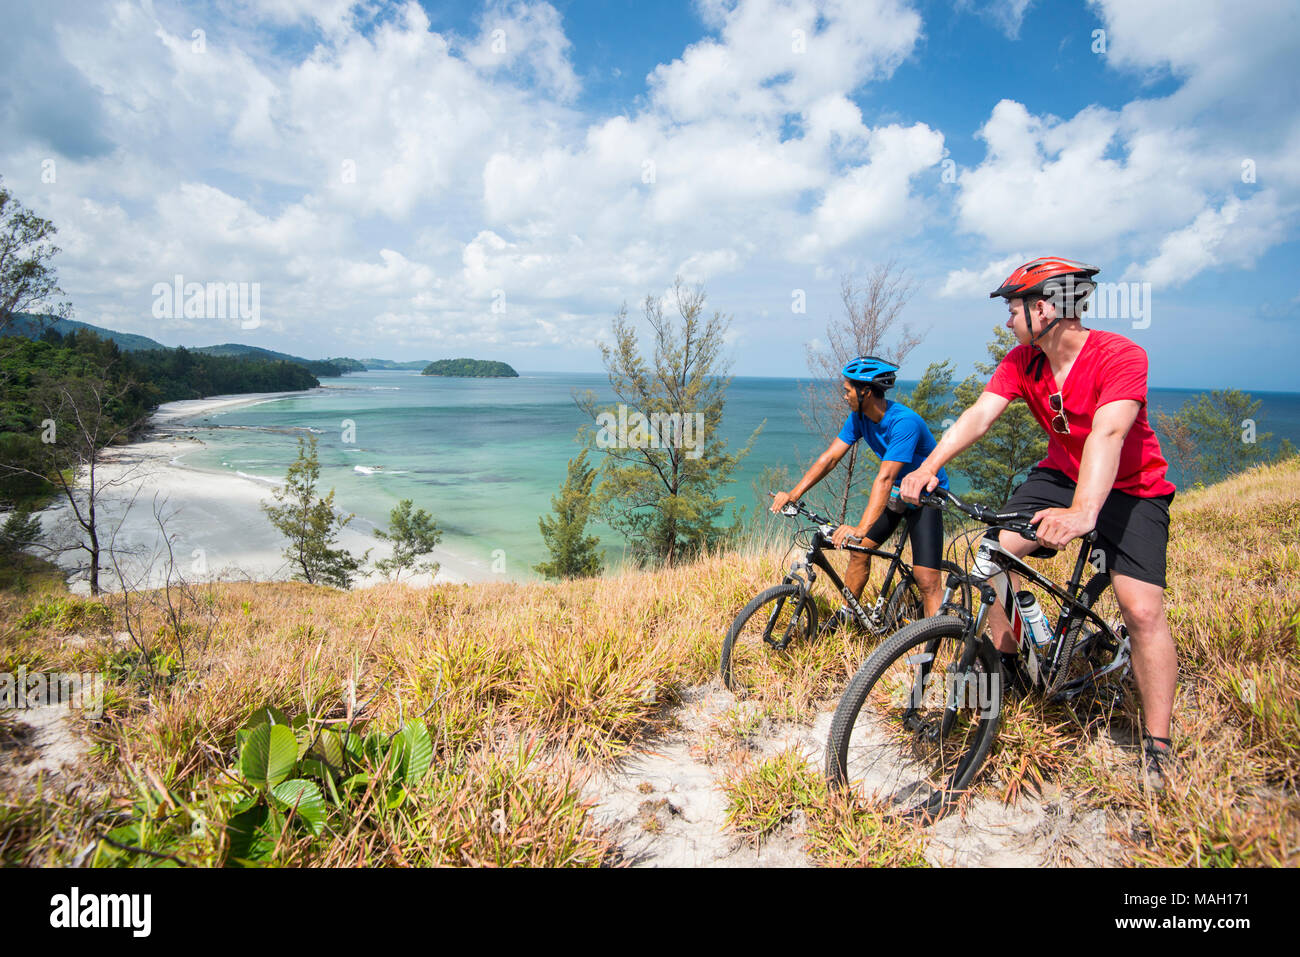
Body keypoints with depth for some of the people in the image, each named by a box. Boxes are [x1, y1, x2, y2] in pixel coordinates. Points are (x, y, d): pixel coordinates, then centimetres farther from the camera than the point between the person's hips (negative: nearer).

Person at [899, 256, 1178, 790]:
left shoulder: (1120, 356, -26)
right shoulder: (1022, 361, -9)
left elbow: (1107, 434, -41)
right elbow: (980, 414, -21)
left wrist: (1081, 513, -56)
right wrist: (928, 467, -38)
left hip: (1131, 490, -5)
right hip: (1061, 472, 5)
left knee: (1142, 611, -16)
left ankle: (1157, 746, 1)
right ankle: (1004, 666, 10)